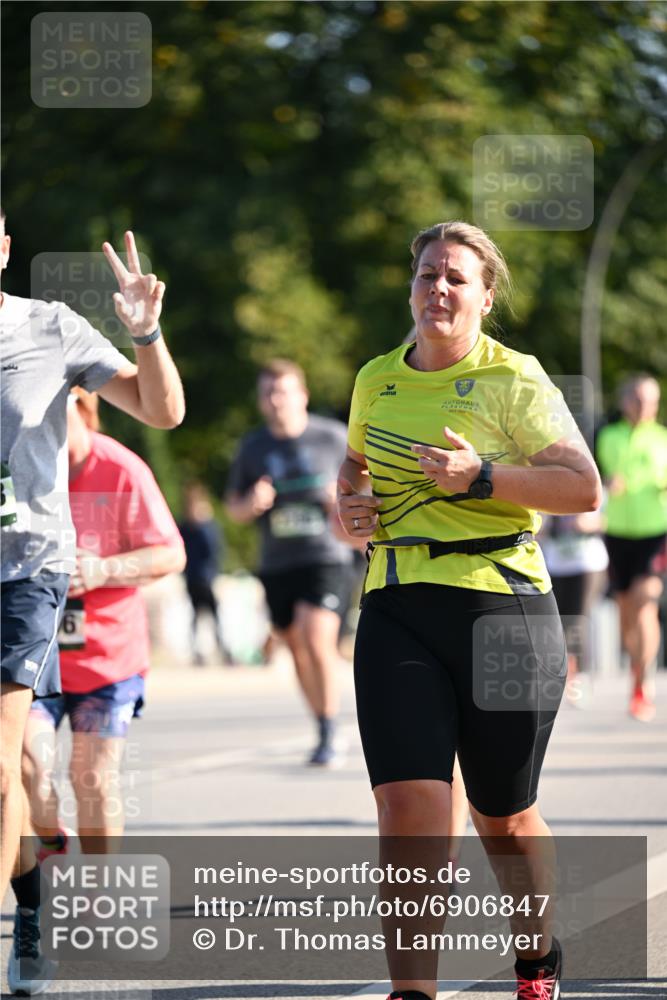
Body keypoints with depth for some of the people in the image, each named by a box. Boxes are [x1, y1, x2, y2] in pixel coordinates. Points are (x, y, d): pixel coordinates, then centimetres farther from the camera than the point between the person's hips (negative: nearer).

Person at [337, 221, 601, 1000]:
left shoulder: (514, 381, -4)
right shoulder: (376, 380, 11)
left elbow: (584, 487, -11)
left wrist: (482, 478, -20)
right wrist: (349, 506, 10)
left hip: (502, 608, -3)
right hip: (397, 612, 3)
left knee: (503, 819, 9)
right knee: (408, 805, -14)